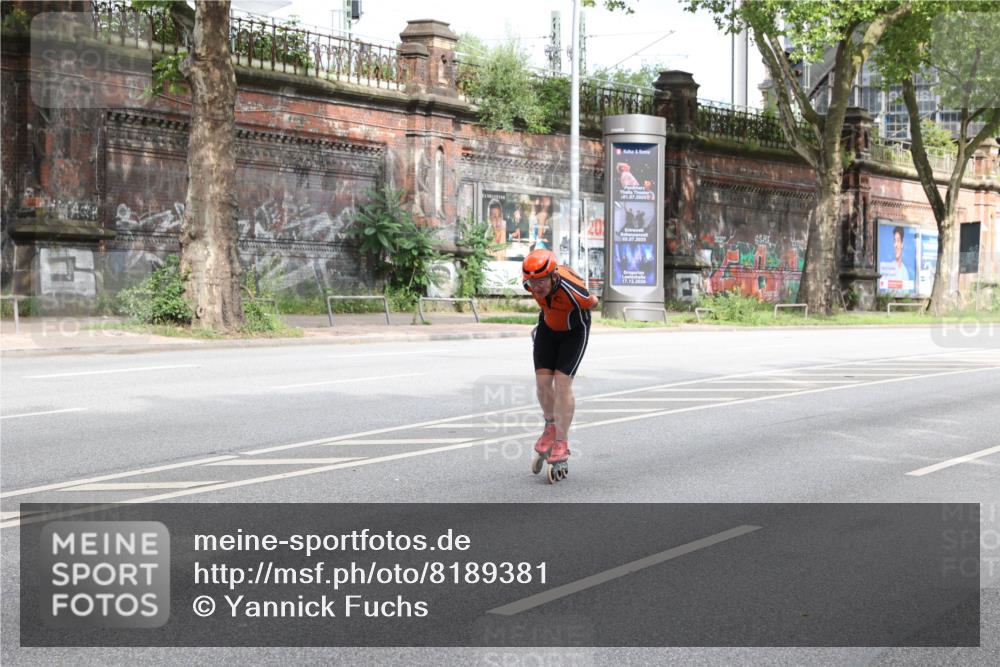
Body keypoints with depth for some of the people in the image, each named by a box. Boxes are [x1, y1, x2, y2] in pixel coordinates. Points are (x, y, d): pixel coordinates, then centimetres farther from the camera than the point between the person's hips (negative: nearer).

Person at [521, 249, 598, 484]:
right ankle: (551, 426, 22)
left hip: (574, 330, -4)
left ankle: (561, 445, -5)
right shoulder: (530, 282, -24)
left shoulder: (573, 291, -38)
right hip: (548, 326, 5)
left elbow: (592, 302, -13)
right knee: (542, 380, -3)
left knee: (562, 382, -13)